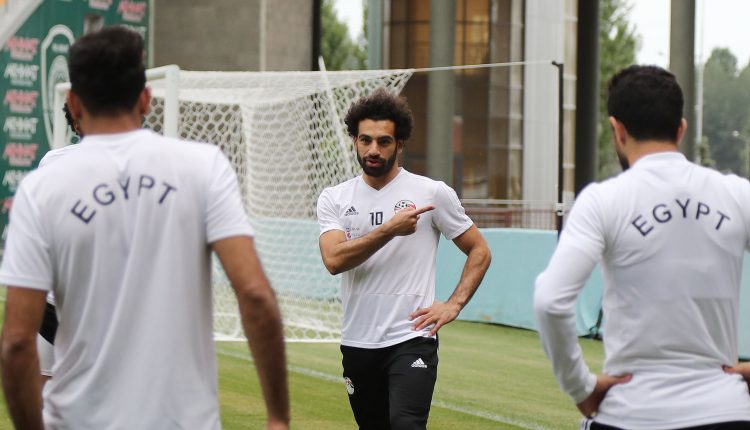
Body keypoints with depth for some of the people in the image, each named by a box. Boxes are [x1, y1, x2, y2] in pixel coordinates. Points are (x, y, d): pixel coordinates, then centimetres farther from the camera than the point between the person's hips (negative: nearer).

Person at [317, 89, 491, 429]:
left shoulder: (432, 193, 0)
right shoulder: (334, 199, 5)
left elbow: (479, 251, 7)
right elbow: (334, 260, -12)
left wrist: (454, 305, -4)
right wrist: (390, 229, -19)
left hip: (411, 340, -4)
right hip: (357, 345, 4)